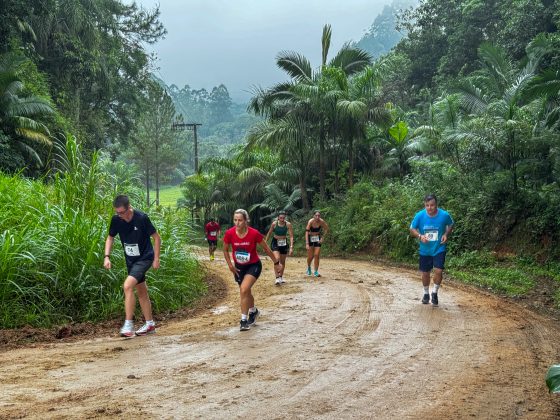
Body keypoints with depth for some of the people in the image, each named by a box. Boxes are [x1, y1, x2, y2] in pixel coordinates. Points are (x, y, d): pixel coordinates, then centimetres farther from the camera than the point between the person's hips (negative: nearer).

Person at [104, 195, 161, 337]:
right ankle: (150, 324, 27)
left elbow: (156, 237, -12)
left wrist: (156, 259, -11)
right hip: (130, 260, 6)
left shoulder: (142, 218, -22)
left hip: (144, 258, -6)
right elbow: (110, 237, 8)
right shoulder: (116, 220, -9)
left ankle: (128, 324, -17)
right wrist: (107, 257, -4)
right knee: (141, 291, 14)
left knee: (128, 285, -22)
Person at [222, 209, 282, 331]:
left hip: (253, 266, -4)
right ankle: (253, 311, 50)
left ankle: (244, 320, -13)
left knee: (244, 290, -24)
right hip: (239, 267, 4)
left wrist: (276, 263, 0)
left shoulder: (254, 233, -24)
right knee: (246, 292, 20)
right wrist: (230, 265, -4)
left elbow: (266, 249, -9)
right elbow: (225, 250, 1)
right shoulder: (229, 233, -19)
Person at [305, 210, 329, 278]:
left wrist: (322, 237, -6)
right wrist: (307, 243, -37)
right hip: (310, 238, -2)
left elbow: (326, 229, 3)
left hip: (317, 238, 2)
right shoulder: (311, 221, -24)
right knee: (310, 256, 0)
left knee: (317, 255, -5)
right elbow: (307, 232, -29)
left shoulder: (321, 222, -15)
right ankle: (308, 267, 31)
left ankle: (316, 272, 2)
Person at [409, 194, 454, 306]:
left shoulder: (444, 215, -15)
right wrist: (420, 236, -22)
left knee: (438, 271, -15)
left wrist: (446, 234, -12)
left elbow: (451, 225, 6)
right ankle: (426, 294, 35)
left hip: (439, 249, -1)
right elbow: (412, 229, -3)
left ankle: (435, 293, 10)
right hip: (425, 250, 1)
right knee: (425, 273, 11)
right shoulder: (419, 216, -15)